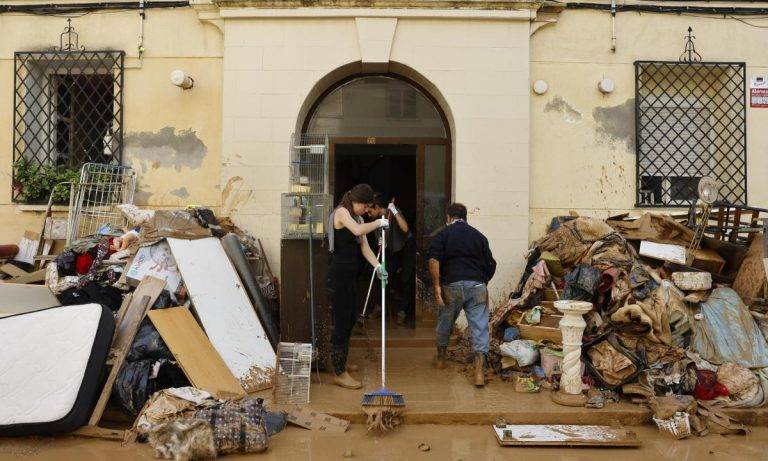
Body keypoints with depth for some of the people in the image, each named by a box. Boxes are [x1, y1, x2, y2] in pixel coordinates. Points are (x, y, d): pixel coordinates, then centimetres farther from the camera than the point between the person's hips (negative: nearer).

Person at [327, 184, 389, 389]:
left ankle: (340, 363, 35)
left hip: (349, 275, 10)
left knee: (350, 318, 19)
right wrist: (378, 223, -13)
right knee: (342, 322, -5)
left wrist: (377, 265, -7)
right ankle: (339, 374, 4)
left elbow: (364, 246, 8)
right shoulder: (341, 212, -11)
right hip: (339, 275, -10)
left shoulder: (357, 218, 16)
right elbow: (358, 231, -30)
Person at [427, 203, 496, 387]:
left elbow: (433, 259, -11)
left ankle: (441, 358, 36)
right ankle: (479, 372, -6)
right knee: (480, 327, 1)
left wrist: (437, 286, -8)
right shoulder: (479, 236, 14)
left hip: (452, 285, -1)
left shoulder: (444, 233, 5)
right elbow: (491, 265, 14)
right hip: (477, 286, 1)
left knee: (445, 323, 19)